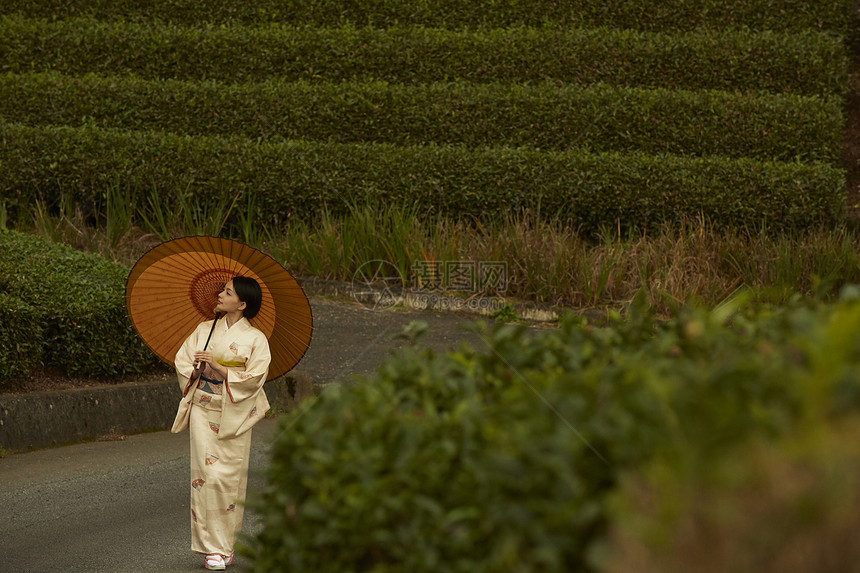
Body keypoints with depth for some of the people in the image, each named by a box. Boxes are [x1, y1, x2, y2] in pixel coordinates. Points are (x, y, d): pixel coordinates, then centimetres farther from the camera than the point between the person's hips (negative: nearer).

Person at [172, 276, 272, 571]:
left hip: (234, 416, -2)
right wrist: (198, 369, -9)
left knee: (229, 478, -3)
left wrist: (217, 366, -18)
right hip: (203, 411, 2)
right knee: (207, 474, -4)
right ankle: (213, 548, 0)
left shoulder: (255, 339, -3)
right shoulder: (205, 329, 8)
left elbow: (254, 378, -12)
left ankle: (225, 545, 8)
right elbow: (182, 360, 11)